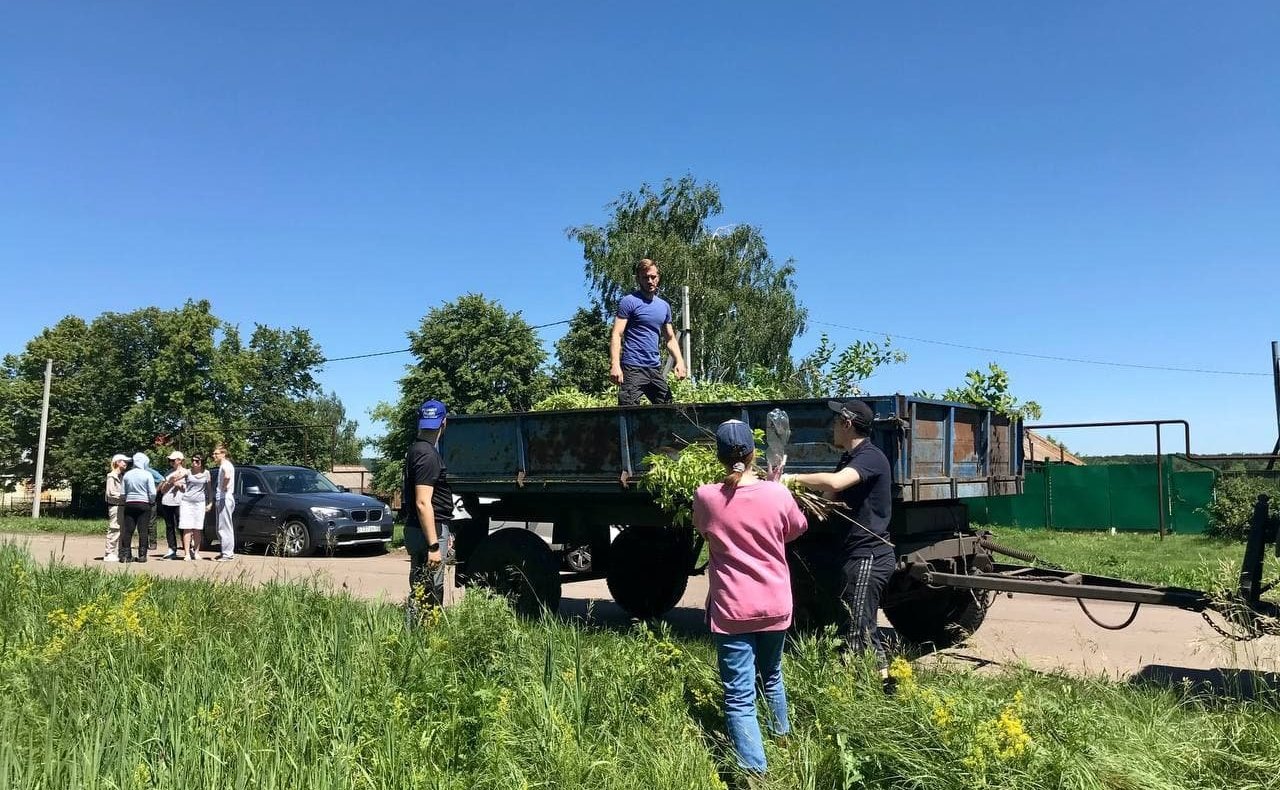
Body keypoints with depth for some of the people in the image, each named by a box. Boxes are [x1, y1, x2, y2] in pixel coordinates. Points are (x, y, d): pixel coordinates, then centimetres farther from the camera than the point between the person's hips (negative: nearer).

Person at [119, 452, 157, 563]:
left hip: (129, 504, 3)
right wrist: (152, 502, 8)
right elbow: (152, 493, -10)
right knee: (143, 531, 1)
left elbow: (122, 492, 4)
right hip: (144, 504, -3)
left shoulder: (127, 475, 3)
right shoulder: (147, 475, -8)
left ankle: (125, 555, 5)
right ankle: (142, 555, 2)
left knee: (127, 530, 6)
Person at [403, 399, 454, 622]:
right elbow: (423, 503, -23)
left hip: (416, 529, 10)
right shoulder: (428, 455, -18)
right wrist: (434, 545, -23)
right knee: (428, 593, -5)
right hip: (430, 530, -10)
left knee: (420, 590, 15)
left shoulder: (415, 449, 13)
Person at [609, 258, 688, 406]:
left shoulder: (664, 306, 17)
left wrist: (679, 361, 5)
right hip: (633, 367, -7)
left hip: (655, 368, 7)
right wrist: (615, 364, -22)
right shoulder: (629, 302, -3)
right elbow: (616, 335, -10)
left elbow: (670, 338, 22)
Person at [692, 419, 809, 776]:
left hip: (731, 610, -3)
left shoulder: (705, 497, -11)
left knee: (739, 696, 0)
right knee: (771, 676, 27)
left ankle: (755, 770, -5)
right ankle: (782, 735, 48)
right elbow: (798, 528, 11)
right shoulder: (777, 494, -10)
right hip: (774, 605, 3)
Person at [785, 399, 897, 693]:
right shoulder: (849, 459, 16)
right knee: (864, 626, 19)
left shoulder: (870, 457, -17)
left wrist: (794, 477, -24)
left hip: (869, 555, -11)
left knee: (856, 632, -7)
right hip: (861, 554, 11)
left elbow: (833, 482, -37)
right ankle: (884, 682, 29)